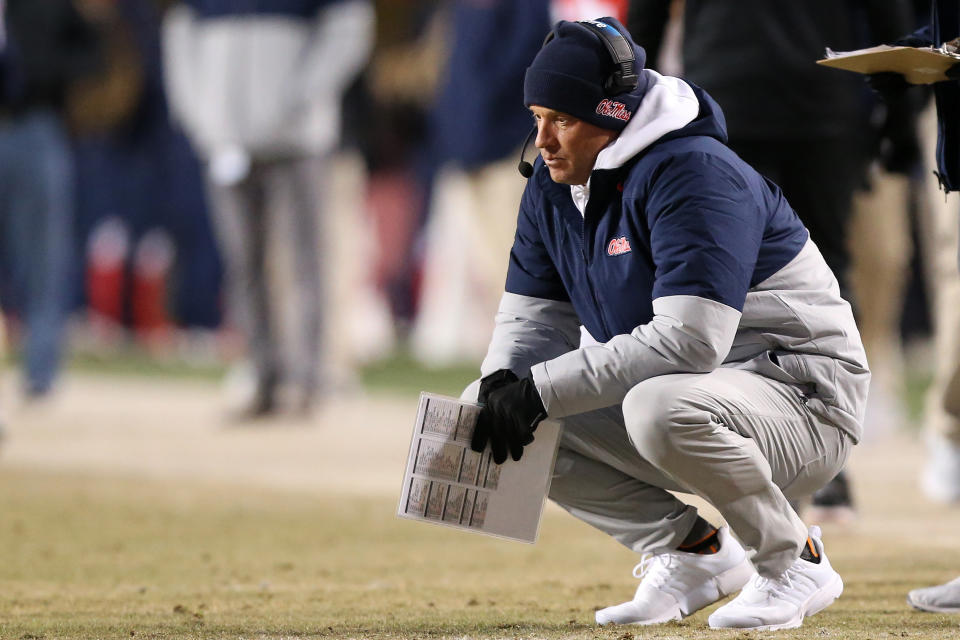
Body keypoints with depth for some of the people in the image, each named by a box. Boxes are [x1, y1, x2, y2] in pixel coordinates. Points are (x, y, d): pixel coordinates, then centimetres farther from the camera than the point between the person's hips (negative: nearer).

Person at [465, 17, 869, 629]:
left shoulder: (696, 173, -24)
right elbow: (533, 318, 9)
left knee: (659, 406, -40)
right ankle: (694, 554, 7)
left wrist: (543, 390, -33)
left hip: (802, 399, -9)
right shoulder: (552, 187, 4)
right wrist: (501, 386, -16)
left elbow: (688, 340, -34)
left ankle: (796, 562, -14)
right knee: (505, 416, -1)